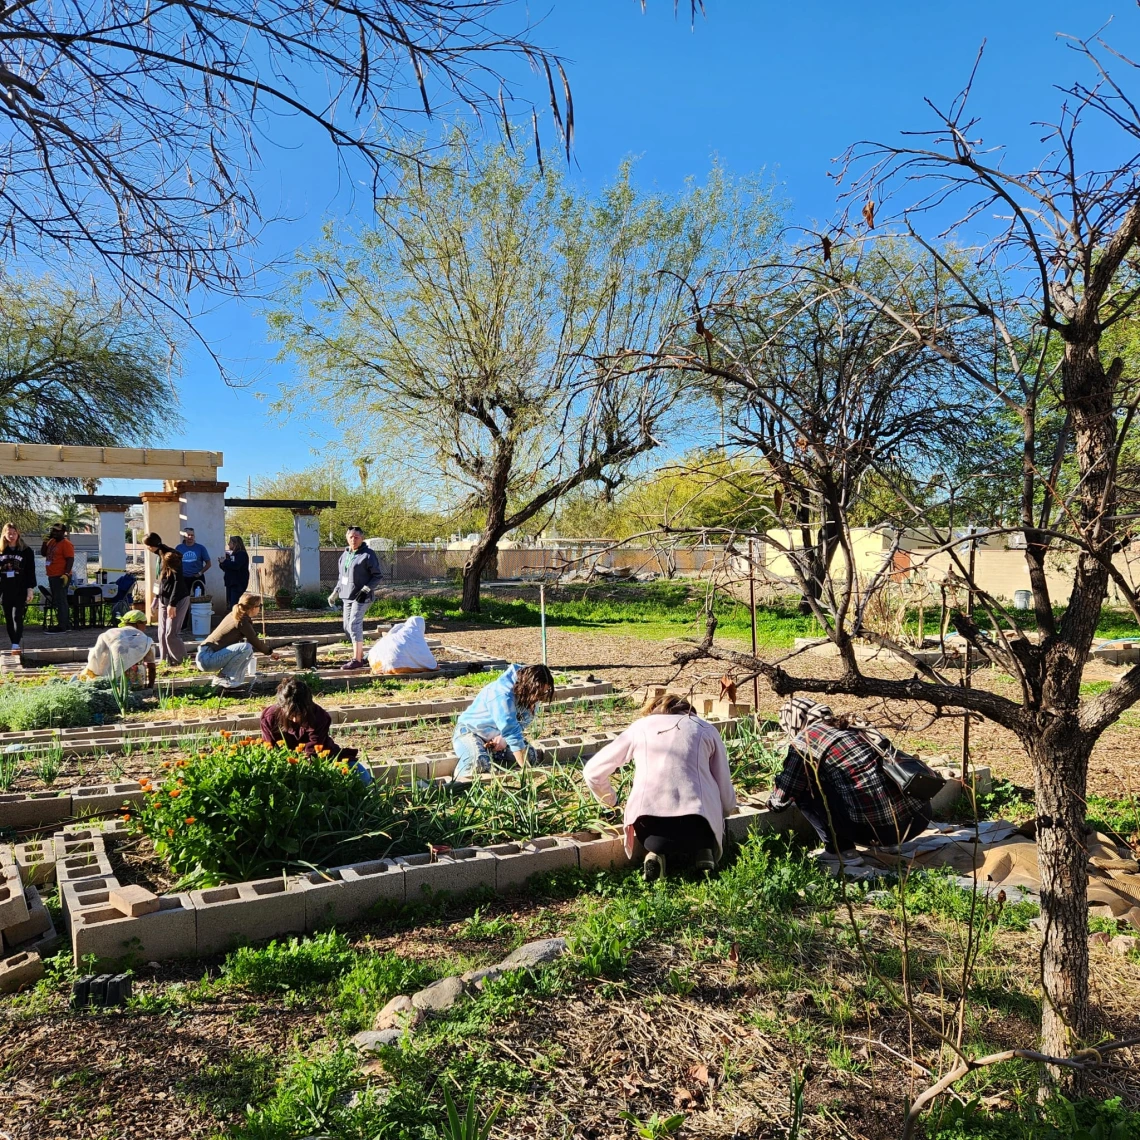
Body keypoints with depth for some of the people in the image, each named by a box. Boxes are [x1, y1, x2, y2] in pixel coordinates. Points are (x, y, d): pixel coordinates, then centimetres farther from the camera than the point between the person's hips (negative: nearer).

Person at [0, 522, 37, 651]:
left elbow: (30, 572, 0)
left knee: (17, 617, -11)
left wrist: (30, 590, -6)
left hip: (20, 591, -3)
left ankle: (16, 645, -16)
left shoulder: (26, 551, 0)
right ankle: (14, 644, 15)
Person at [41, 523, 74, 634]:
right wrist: (45, 542, 5)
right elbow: (43, 554, 20)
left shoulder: (66, 543, -11)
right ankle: (67, 624, 21)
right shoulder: (52, 542, 15)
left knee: (60, 601, -9)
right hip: (52, 576, 10)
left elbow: (70, 559, -18)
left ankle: (62, 627, -8)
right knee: (57, 601, 14)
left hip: (61, 577, -10)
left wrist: (66, 574, -28)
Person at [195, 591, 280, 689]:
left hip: (204, 655, 10)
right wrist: (269, 652, 14)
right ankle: (223, 679, -9)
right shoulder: (242, 621, -14)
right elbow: (255, 642, -4)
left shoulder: (233, 615, 13)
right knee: (246, 648, -22)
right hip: (207, 659, -10)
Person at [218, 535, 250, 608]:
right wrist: (222, 563, 3)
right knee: (230, 603, 9)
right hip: (230, 582, 9)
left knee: (235, 605, -14)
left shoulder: (242, 554, -8)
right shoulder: (231, 554, 16)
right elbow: (227, 569, 21)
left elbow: (236, 565, -23)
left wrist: (225, 561, -13)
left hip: (238, 584, -9)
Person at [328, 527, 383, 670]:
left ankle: (357, 660, -10)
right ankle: (360, 657, 19)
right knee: (348, 627, 9)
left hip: (361, 597, -8)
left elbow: (377, 576, -8)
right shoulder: (345, 554, 15)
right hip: (347, 596, 8)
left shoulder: (368, 554, -7)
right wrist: (335, 593, 20)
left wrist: (366, 589, -19)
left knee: (354, 625, -14)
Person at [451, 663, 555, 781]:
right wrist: (525, 767, -40)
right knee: (479, 763, -35)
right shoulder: (502, 694, -36)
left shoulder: (529, 694, -12)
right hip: (470, 730, -7)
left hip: (497, 735, 7)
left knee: (529, 754, -13)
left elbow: (522, 723, -5)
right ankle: (458, 782, -6)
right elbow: (511, 730, -39)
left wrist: (505, 738, -26)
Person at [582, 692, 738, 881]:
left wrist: (612, 802, 39)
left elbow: (592, 772, 20)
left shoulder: (640, 726, 20)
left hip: (649, 823, 0)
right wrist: (718, 814, 40)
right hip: (697, 821, 0)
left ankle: (657, 855, 3)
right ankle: (702, 853, 3)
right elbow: (728, 801, 16)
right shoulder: (706, 730, 19)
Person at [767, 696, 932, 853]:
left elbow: (781, 799, 7)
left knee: (804, 792, 8)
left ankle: (840, 849, 9)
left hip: (880, 827, -7)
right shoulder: (850, 725, 23)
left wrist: (772, 801, 31)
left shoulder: (804, 739, 3)